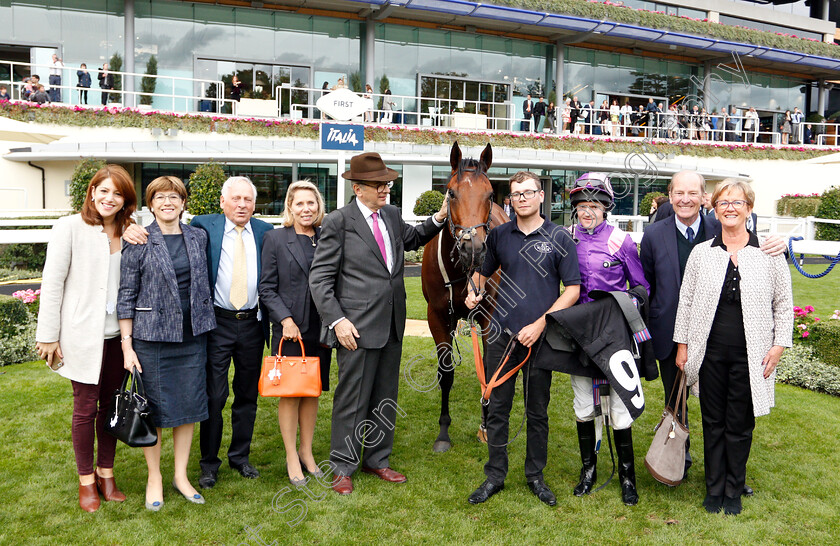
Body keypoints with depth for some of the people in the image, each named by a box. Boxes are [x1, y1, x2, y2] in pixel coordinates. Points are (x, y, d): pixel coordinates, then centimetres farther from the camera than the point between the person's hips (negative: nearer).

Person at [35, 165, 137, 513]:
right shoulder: (71, 228, -5)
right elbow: (52, 284, -6)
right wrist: (48, 335, -7)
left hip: (117, 334, 4)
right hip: (82, 335, -4)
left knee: (111, 404, 12)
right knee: (86, 408, 5)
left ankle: (106, 474, 27)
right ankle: (86, 481, 22)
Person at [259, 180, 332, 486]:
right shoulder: (275, 239, 0)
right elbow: (266, 288, -2)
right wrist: (286, 319, -12)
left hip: (320, 328, 3)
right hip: (289, 328, -3)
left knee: (313, 391, 11)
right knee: (290, 392, 2)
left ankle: (307, 452, 26)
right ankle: (292, 458, 16)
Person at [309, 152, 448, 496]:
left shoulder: (392, 215, 9)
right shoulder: (338, 221, -10)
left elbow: (412, 239, 29)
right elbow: (320, 278, -10)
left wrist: (438, 219, 11)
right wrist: (337, 320, -18)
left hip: (392, 325, 7)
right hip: (358, 326, -7)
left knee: (386, 397, 16)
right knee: (352, 399, 3)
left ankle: (377, 459, 33)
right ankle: (342, 467, 20)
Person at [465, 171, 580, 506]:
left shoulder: (559, 238, -2)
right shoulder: (499, 235, 6)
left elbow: (572, 289, -4)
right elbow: (483, 271, 21)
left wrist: (540, 324, -13)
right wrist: (473, 292, -2)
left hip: (539, 336, -2)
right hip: (501, 334, 2)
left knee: (537, 412, 10)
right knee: (497, 408, 7)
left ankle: (535, 476, 26)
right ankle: (495, 475, 21)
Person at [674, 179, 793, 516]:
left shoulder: (769, 253, 1)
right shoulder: (701, 253, 4)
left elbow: (784, 304, 5)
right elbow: (686, 301, 7)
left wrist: (779, 345, -2)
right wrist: (682, 344, 5)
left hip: (749, 355, -1)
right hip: (710, 352, 1)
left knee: (740, 424, 8)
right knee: (713, 422, 10)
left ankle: (733, 491, 25)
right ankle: (714, 489, 25)